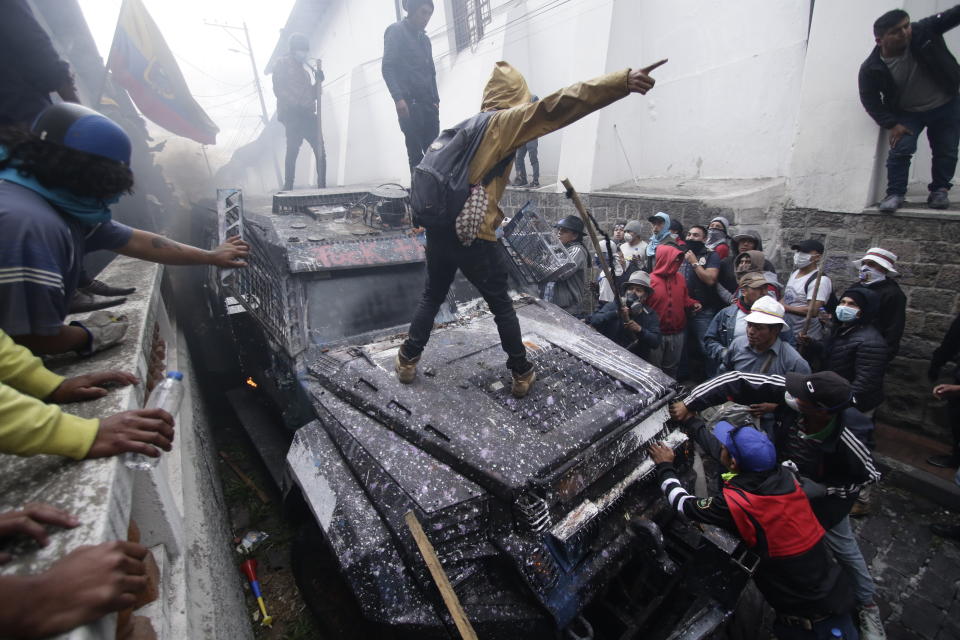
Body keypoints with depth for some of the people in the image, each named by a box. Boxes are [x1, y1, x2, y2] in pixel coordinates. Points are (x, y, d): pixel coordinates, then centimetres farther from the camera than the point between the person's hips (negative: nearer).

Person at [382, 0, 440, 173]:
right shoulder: (396, 31, 5)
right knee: (415, 152, -13)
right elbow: (387, 68, -5)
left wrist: (436, 100, 11)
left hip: (428, 103, 6)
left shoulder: (425, 39, 25)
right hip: (409, 102, -6)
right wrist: (398, 98, -19)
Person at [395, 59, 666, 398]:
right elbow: (557, 105, -15)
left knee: (432, 297, 22)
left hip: (439, 225, 6)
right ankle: (521, 374, 20)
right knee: (502, 305, 9)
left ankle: (407, 361, 27)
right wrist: (623, 80, -22)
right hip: (473, 233, -6)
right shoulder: (505, 121, -2)